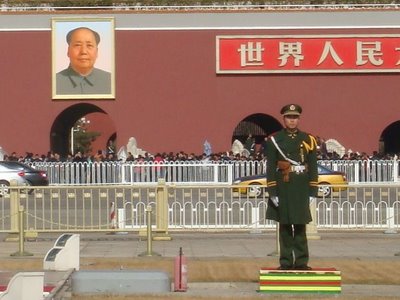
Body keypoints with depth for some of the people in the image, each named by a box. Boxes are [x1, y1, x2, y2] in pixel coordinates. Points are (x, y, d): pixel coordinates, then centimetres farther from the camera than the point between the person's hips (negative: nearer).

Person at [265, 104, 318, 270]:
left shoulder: (308, 140, 6)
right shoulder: (274, 140, 1)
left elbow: (313, 168, 6)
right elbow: (270, 168, -1)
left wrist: (312, 192, 1)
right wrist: (272, 192, -7)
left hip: (301, 190, 1)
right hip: (282, 189, -1)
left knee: (300, 227, 3)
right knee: (284, 227, 3)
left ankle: (301, 262, 7)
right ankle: (286, 262, 8)